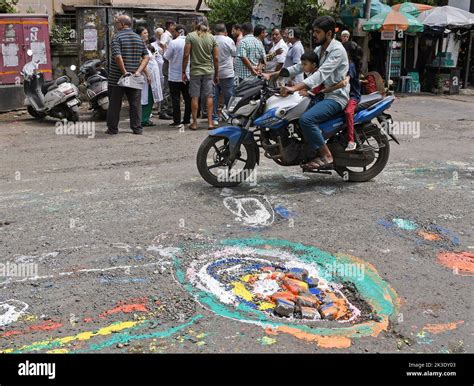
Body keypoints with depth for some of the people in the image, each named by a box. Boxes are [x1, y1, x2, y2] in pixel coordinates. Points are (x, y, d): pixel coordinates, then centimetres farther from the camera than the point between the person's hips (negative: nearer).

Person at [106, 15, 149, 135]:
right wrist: (138, 71, -5)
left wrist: (124, 72, -18)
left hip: (117, 77, -4)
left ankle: (112, 128, 10)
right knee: (135, 103, 9)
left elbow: (117, 56, -21)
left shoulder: (117, 37, -9)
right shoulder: (138, 38, 9)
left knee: (115, 104, 5)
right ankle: (137, 128, 10)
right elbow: (146, 57, 3)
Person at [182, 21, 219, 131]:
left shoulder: (190, 36, -1)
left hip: (195, 71, -1)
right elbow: (216, 58, 4)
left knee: (195, 97, 4)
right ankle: (210, 122, 4)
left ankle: (194, 123, 8)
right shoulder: (212, 38, 5)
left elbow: (186, 55, -6)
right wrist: (217, 74, 12)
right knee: (209, 97, 5)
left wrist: (183, 72, 1)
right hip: (209, 71, 2)